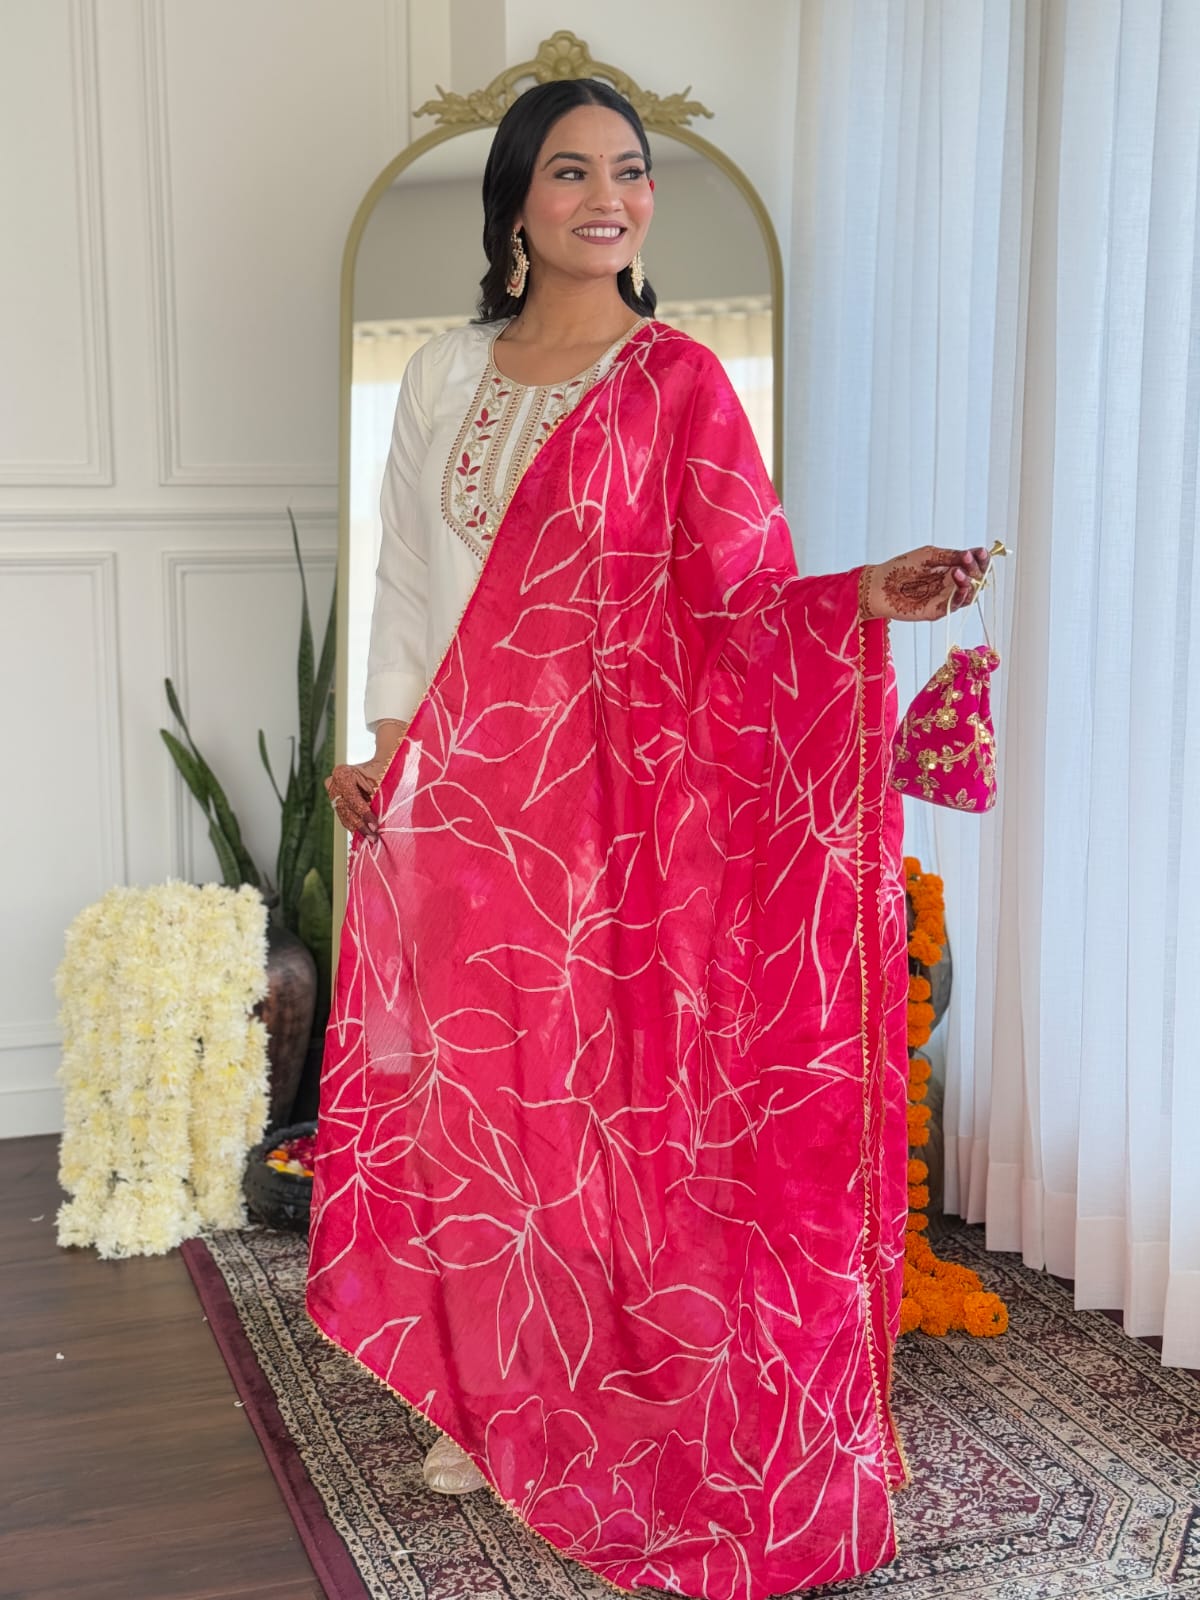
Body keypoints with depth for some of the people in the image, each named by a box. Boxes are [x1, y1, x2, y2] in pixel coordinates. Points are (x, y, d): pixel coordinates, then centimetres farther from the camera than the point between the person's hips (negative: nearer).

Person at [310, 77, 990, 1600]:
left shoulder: (675, 380, 0)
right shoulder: (446, 375, 12)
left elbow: (742, 596, -6)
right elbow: (409, 574, 16)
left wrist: (868, 591, -25)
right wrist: (382, 743, 11)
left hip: (611, 790, -4)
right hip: (461, 787, 4)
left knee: (610, 1095, 0)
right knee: (471, 1087, 8)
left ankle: (621, 1424, 17)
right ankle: (493, 1399, 25)